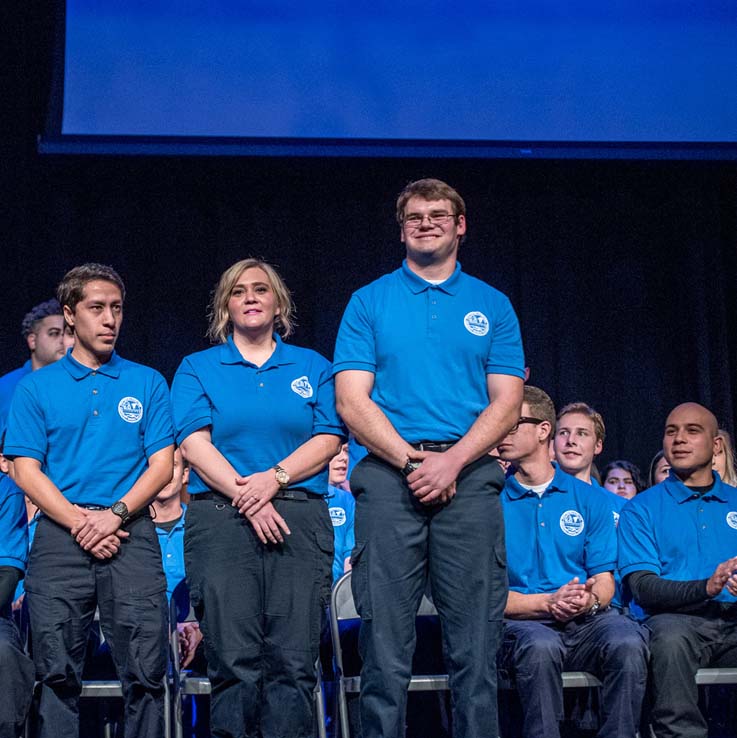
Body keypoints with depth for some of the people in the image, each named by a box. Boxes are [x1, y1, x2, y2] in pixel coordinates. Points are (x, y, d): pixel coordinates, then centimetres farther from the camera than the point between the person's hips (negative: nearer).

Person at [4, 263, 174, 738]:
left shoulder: (148, 383, 11)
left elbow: (162, 466, 6)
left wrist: (114, 513, -10)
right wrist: (79, 522, -10)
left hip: (131, 534, 0)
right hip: (59, 537, 0)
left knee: (146, 672, -5)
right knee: (58, 675, 0)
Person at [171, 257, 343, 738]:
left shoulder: (313, 367, 19)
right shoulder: (198, 368, 16)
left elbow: (329, 439, 7)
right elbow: (194, 442, 2)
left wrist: (274, 477, -10)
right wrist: (244, 494, -11)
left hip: (300, 516, 1)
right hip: (220, 515, -1)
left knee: (294, 660, -8)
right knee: (234, 660, -8)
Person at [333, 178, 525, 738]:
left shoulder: (492, 305, 14)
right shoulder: (369, 302, 11)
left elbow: (506, 403, 6)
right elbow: (352, 401, 2)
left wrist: (451, 460, -10)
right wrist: (412, 460, -10)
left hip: (470, 476, 1)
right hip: (388, 477, -1)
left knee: (476, 645, -1)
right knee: (386, 650, -2)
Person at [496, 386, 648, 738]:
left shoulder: (590, 499, 13)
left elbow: (604, 579, 9)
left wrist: (590, 599, -15)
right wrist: (547, 602, -16)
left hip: (587, 620, 2)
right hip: (521, 622, -2)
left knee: (628, 642, -31)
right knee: (540, 646, -37)